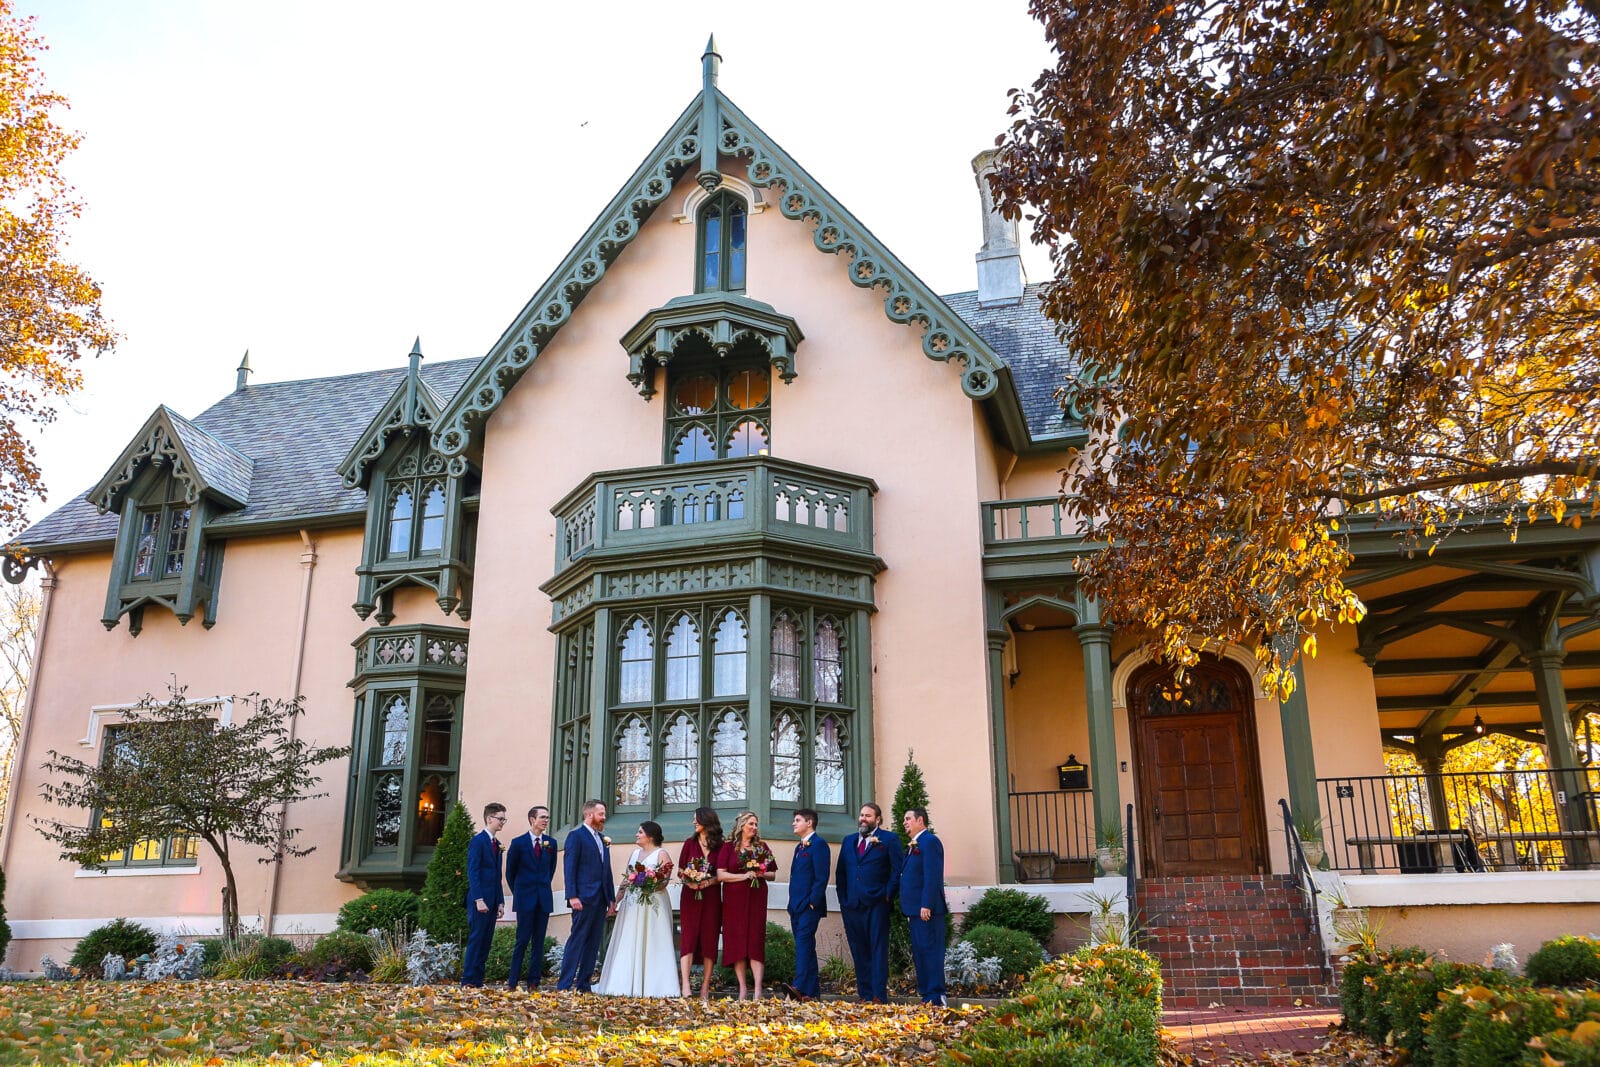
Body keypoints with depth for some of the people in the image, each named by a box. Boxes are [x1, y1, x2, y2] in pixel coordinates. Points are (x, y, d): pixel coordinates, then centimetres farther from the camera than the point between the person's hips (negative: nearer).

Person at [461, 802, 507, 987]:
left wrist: (500, 901, 15)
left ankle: (478, 981, 9)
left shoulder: (496, 843, 18)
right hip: (480, 901, -8)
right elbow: (472, 872, -14)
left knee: (486, 942, 6)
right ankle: (468, 981, -4)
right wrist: (479, 900, -19)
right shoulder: (477, 841, -7)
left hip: (492, 901, 8)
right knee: (476, 940, -7)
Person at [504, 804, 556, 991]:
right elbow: (510, 872, 7)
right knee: (522, 940, -4)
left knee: (539, 942, 4)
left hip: (544, 898, 3)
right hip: (525, 899, -3)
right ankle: (513, 982, 3)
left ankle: (533, 982, 8)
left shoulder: (551, 843, 7)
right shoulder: (518, 843, -3)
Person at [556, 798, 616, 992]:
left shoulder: (603, 838, 19)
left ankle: (583, 984, 11)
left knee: (593, 943, 7)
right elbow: (569, 868, -10)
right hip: (584, 898, -8)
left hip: (601, 899, 8)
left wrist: (612, 898, 16)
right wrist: (572, 896, -18)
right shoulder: (576, 835, -4)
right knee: (577, 940, -8)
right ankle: (564, 984, -5)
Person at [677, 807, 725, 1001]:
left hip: (711, 897, 0)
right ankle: (685, 987, -17)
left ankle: (705, 988, 5)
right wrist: (688, 880, -11)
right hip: (690, 896, 1)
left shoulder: (720, 846, 4)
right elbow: (680, 872, 9)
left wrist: (707, 882, -15)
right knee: (688, 939, -9)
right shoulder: (690, 844, 10)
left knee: (709, 941, 0)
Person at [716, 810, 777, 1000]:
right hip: (734, 899, -1)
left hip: (757, 899, 1)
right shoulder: (728, 847, 3)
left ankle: (758, 990, -10)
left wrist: (761, 874, -7)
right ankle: (742, 989, 5)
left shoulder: (762, 847, 10)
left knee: (756, 941, -6)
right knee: (736, 942, -2)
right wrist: (744, 876, -13)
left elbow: (773, 874, 13)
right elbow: (720, 875, -4)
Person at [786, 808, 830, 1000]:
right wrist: (792, 905, 15)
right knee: (805, 947, 10)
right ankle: (812, 990, 13)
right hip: (797, 906, 9)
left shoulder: (818, 844, -8)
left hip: (809, 906, -9)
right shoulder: (799, 847, 21)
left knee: (803, 944, -17)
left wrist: (813, 902, -19)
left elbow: (821, 877, -15)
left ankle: (800, 987, -25)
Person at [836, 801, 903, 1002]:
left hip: (876, 904, -5)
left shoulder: (889, 839, 1)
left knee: (878, 949, -6)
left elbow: (899, 869, -4)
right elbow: (840, 872, 19)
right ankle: (864, 995, 15)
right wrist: (843, 898, 10)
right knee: (858, 951, 8)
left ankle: (879, 996, -5)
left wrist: (888, 894, -7)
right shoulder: (849, 841, 16)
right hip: (851, 905, 5)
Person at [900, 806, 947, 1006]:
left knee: (930, 950, -9)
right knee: (918, 952, 12)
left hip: (926, 909, -10)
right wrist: (910, 907, 16)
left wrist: (926, 905, -23)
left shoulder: (929, 842, -10)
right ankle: (926, 995, 17)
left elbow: (932, 877, -19)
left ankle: (936, 998, -7)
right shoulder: (914, 845, 20)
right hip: (916, 909, 11)